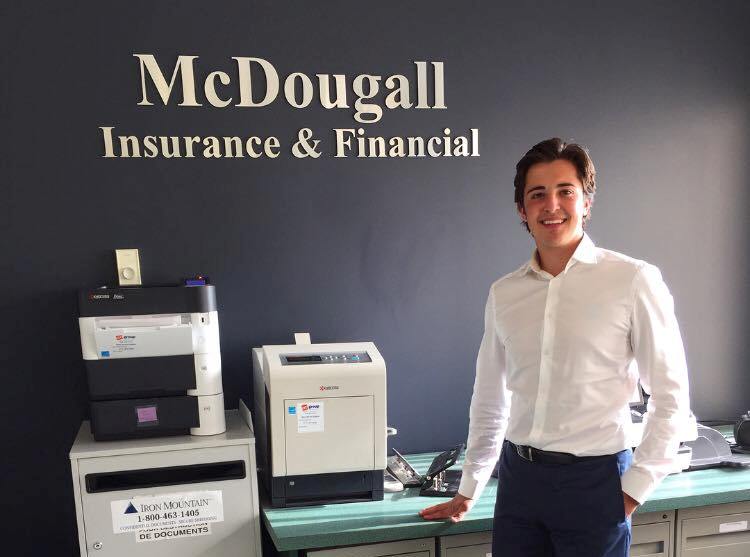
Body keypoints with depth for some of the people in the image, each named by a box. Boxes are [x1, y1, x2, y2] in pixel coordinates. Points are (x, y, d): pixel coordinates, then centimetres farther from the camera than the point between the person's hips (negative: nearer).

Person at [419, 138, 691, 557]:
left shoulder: (634, 281, -8)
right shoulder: (503, 293, 4)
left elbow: (670, 397, -4)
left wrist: (635, 489, -6)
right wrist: (469, 491, 17)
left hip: (594, 479, -3)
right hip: (518, 476, 4)